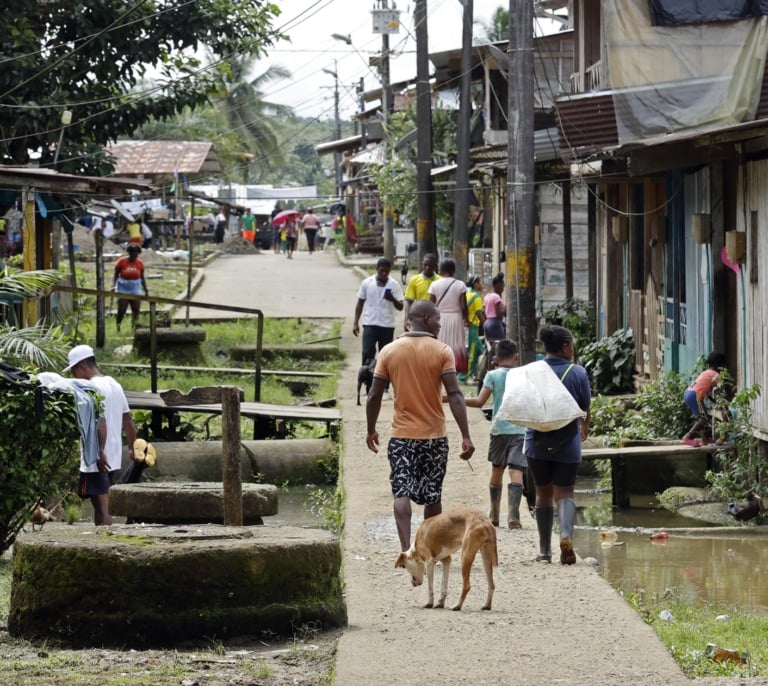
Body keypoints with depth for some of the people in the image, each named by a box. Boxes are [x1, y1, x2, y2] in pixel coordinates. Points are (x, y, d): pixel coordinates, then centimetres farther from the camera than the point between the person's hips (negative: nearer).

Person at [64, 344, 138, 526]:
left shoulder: (92, 387, -14)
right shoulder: (114, 385, 13)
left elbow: (100, 422, -25)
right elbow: (128, 421, 17)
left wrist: (100, 452, -25)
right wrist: (132, 448, 23)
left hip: (98, 461, -9)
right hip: (113, 459, 9)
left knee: (102, 507, -8)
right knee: (101, 505, 17)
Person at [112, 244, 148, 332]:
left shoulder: (140, 263, 2)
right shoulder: (122, 262, -6)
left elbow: (142, 278, 11)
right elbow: (115, 275, -2)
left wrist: (146, 290, 11)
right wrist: (113, 286, -15)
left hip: (135, 289, 3)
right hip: (123, 289, -3)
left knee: (136, 310, -2)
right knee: (121, 311, -4)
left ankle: (135, 327, 5)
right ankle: (118, 327, 8)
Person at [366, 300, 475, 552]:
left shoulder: (389, 351, 0)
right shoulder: (442, 351, -6)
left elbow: (374, 395, 1)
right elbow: (454, 395, -13)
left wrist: (371, 430, 15)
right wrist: (466, 437, -13)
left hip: (402, 436, 0)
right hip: (434, 436, 0)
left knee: (402, 493, -4)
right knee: (433, 495, 13)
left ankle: (406, 548, -23)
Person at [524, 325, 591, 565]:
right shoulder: (577, 373, -6)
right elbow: (585, 408, 4)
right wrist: (584, 428, 23)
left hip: (538, 443, 2)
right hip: (568, 443, -2)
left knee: (543, 493, 13)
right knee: (564, 493, 4)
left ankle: (545, 550, 17)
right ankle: (566, 534, -23)